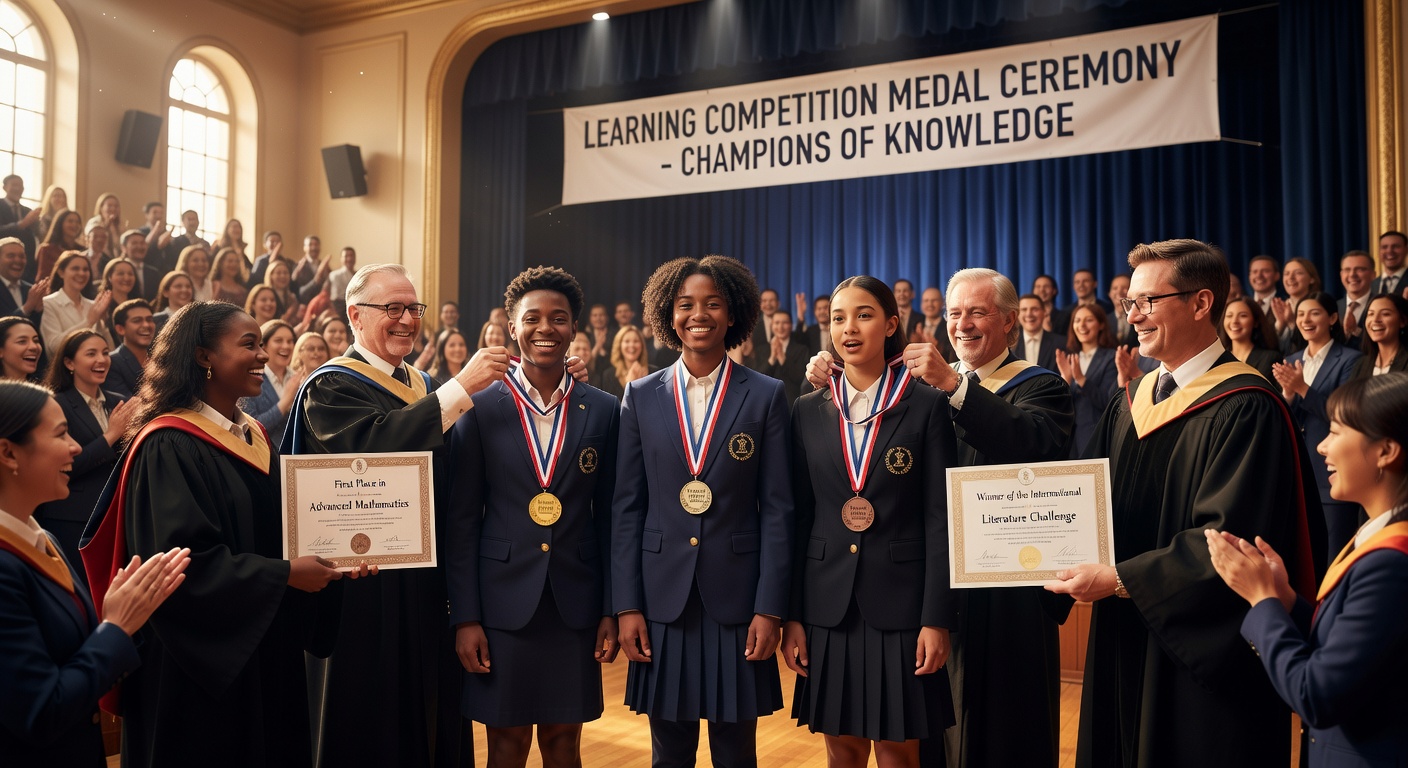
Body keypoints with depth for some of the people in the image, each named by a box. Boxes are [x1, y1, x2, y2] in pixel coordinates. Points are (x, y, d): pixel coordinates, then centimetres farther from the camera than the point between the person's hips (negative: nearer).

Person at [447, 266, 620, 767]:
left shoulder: (603, 411, 1)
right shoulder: (480, 409, -3)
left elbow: (609, 516, 4)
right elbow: (462, 519, -2)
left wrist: (611, 610, 3)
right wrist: (465, 617, -5)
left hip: (575, 603, 2)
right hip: (503, 600, -1)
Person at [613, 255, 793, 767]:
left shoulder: (765, 396, 0)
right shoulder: (642, 396, 4)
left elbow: (777, 509, -1)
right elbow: (627, 507, 4)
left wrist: (770, 608, -7)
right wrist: (627, 605, -2)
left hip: (737, 599, -1)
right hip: (662, 599, 1)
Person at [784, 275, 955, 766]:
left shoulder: (927, 406, -3)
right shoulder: (808, 411, 5)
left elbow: (941, 518, -5)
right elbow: (798, 517, 6)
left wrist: (937, 618, -10)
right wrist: (791, 615, 2)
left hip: (901, 603, -2)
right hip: (828, 606, 3)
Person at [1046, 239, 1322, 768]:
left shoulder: (1246, 409, -15)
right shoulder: (1127, 404, 9)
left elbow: (1231, 539, -22)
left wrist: (1120, 579, -22)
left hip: (1206, 653, -7)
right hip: (1125, 647, 7)